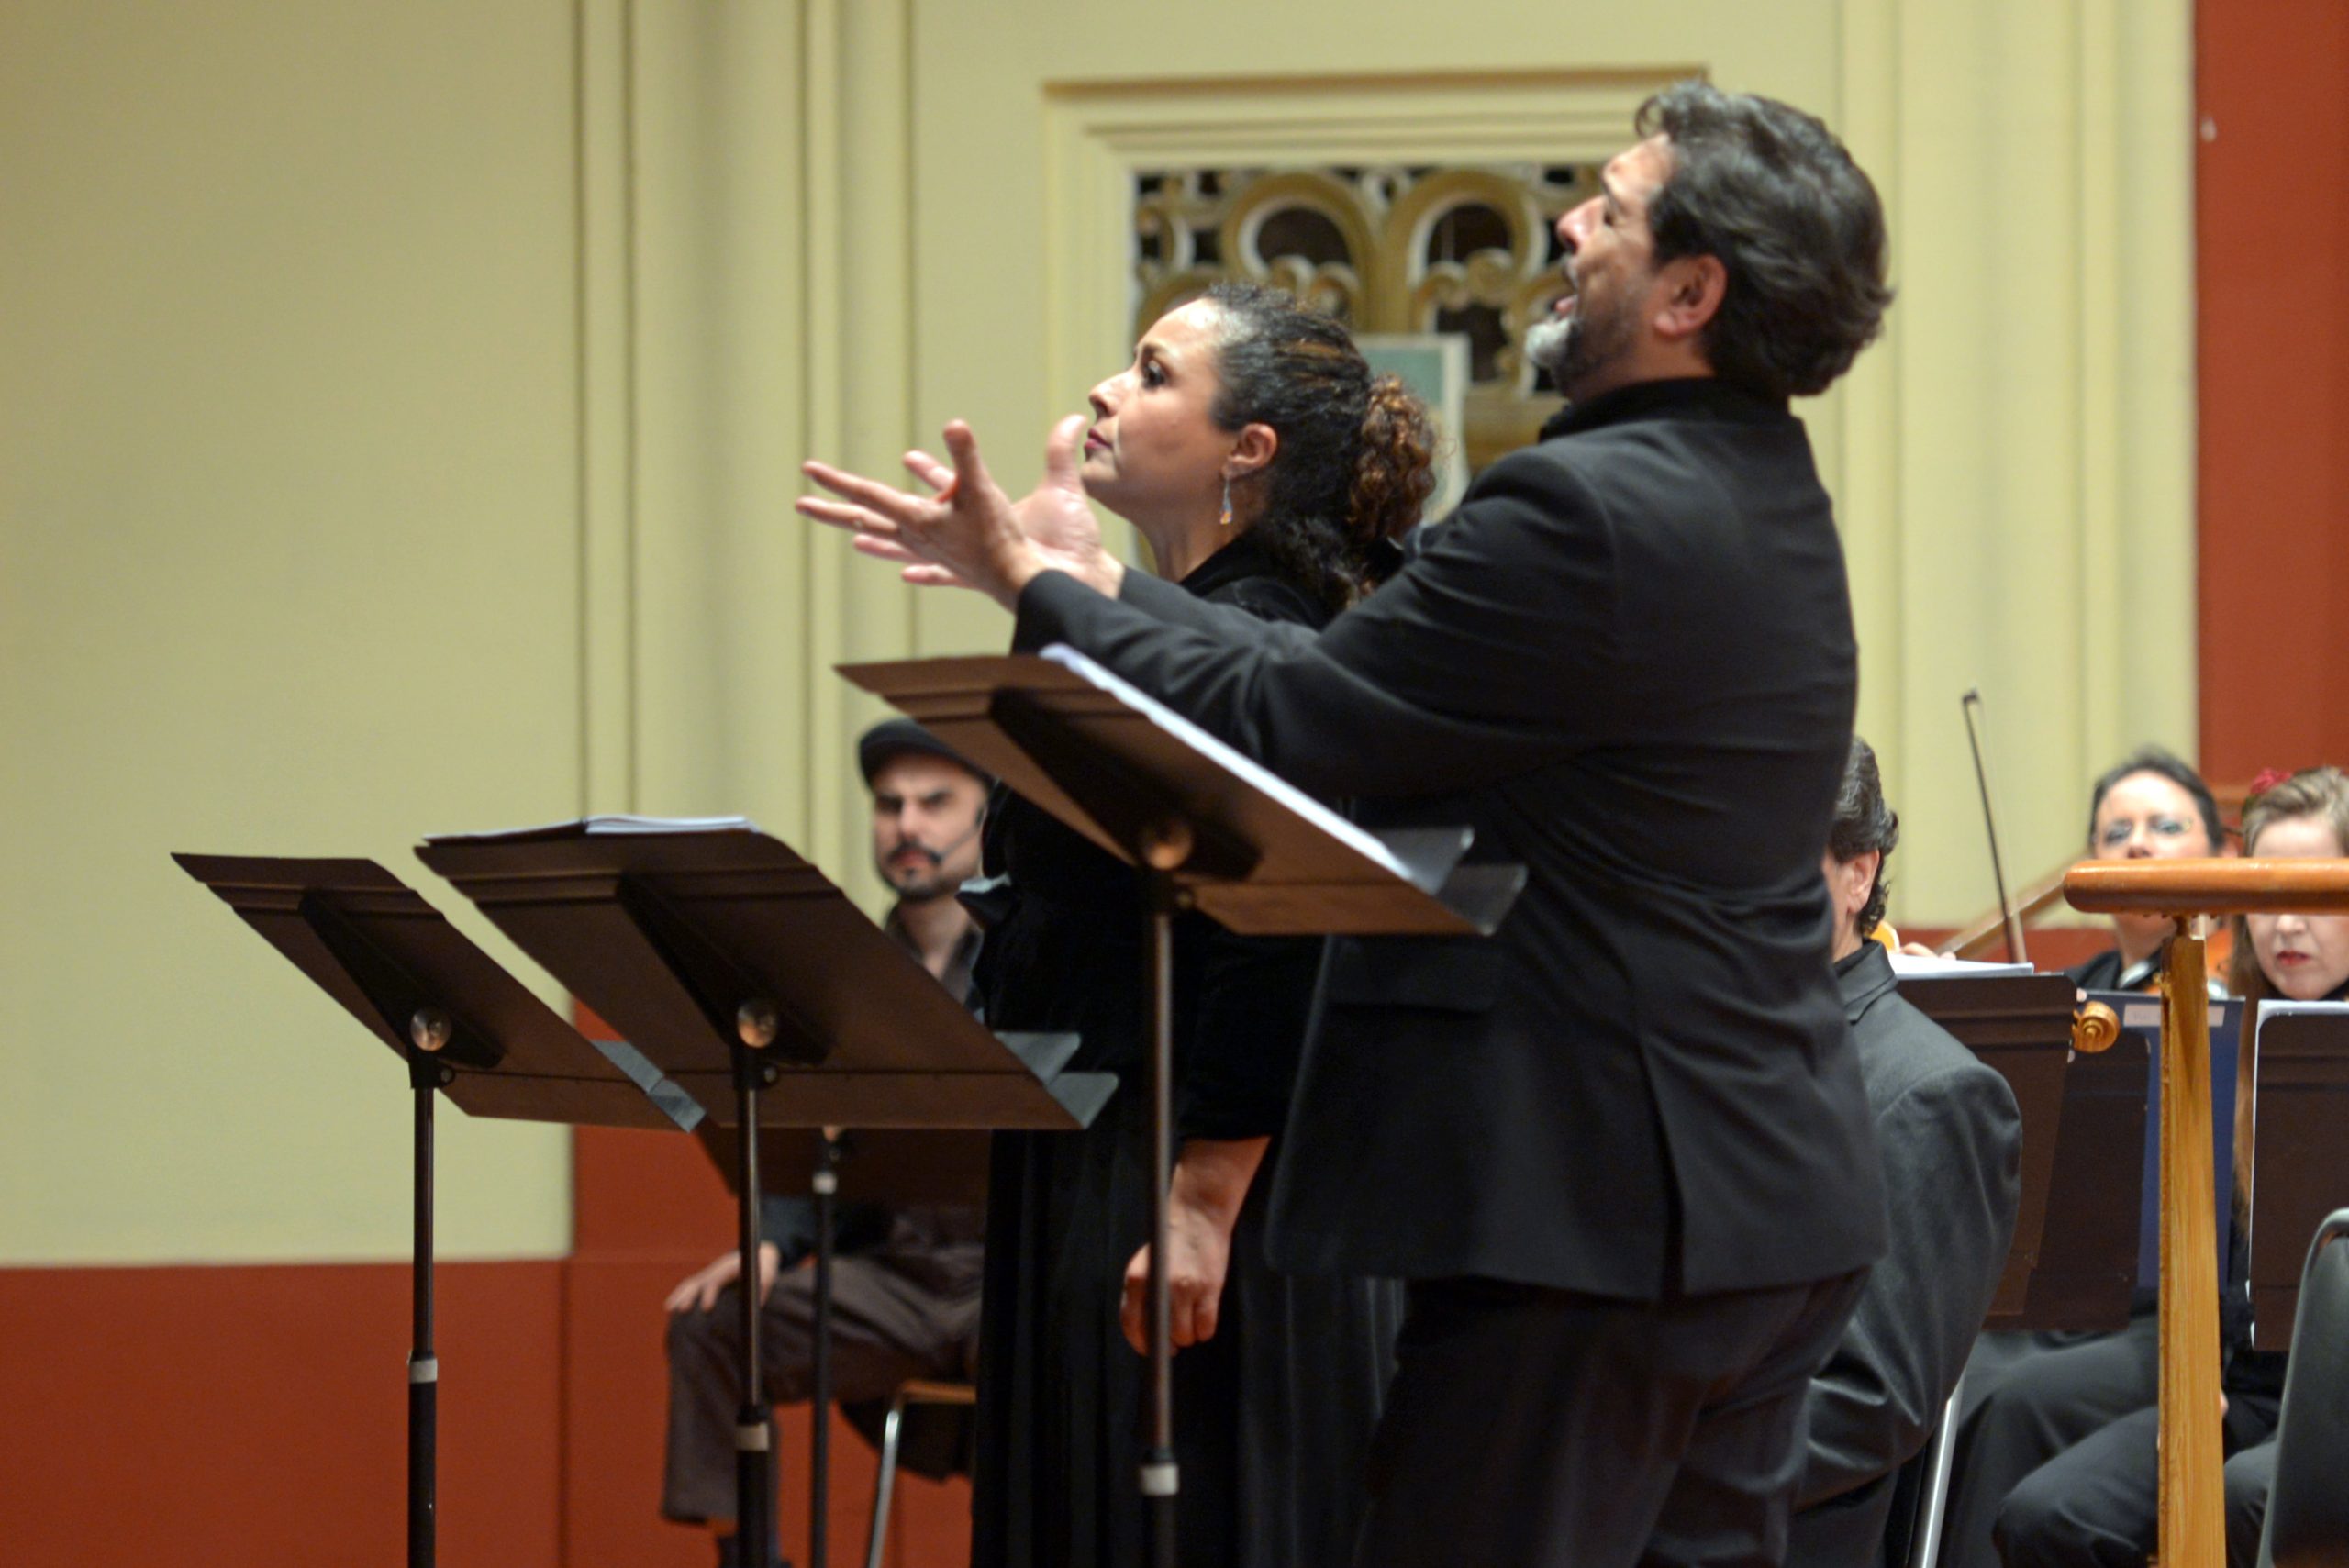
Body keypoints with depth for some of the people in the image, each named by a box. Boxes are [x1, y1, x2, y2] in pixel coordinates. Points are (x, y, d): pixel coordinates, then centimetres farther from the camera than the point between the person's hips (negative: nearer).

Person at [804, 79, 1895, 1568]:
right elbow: (1361, 685, 14)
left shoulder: (1590, 513, -20)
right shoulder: (1760, 496, 12)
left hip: (1597, 1210, -10)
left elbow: (1277, 728, -15)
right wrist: (1091, 580, 16)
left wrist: (1046, 587, 0)